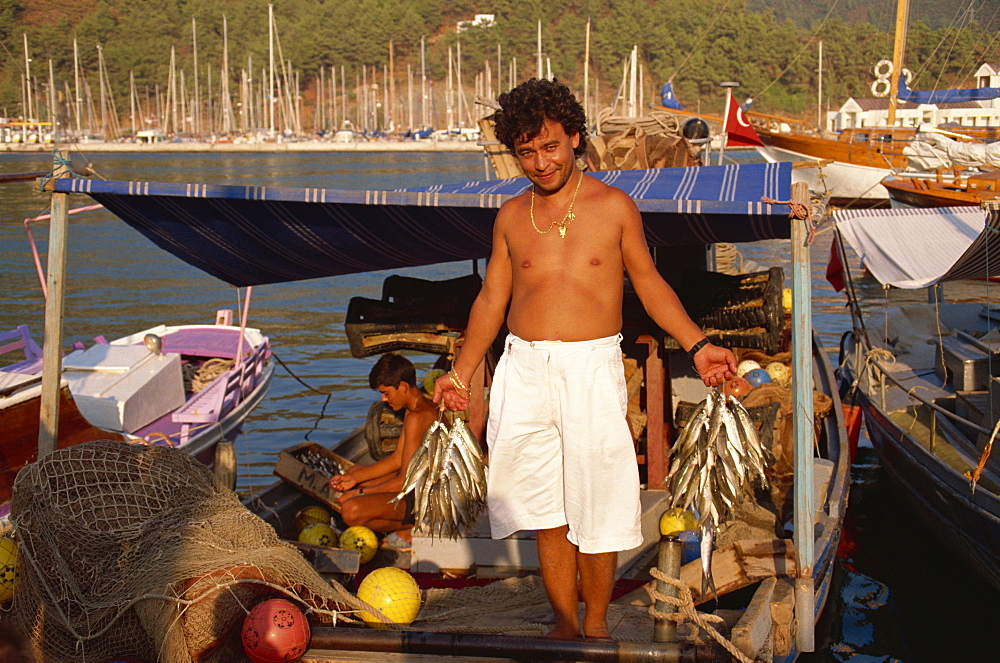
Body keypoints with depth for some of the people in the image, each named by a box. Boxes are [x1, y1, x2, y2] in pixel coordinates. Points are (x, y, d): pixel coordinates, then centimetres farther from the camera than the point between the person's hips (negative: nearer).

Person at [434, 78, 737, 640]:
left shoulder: (614, 207, 1)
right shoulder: (511, 217, 9)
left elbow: (650, 284, 6)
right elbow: (492, 298, 17)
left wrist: (698, 346, -5)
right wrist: (462, 372, 18)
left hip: (592, 368, -2)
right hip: (524, 371, 3)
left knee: (598, 510, 1)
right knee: (548, 512, 8)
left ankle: (596, 624, 18)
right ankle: (565, 625, 21)